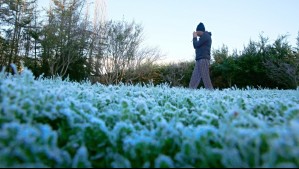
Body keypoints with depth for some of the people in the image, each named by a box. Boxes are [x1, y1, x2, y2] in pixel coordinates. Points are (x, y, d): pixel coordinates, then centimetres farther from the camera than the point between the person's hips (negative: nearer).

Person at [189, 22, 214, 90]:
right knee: (195, 77, 3)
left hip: (203, 59, -10)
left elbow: (196, 45, -7)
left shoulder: (205, 36, -5)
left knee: (205, 77, -12)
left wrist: (195, 37, 4)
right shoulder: (204, 37, 25)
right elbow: (198, 46, 25)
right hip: (199, 59, 10)